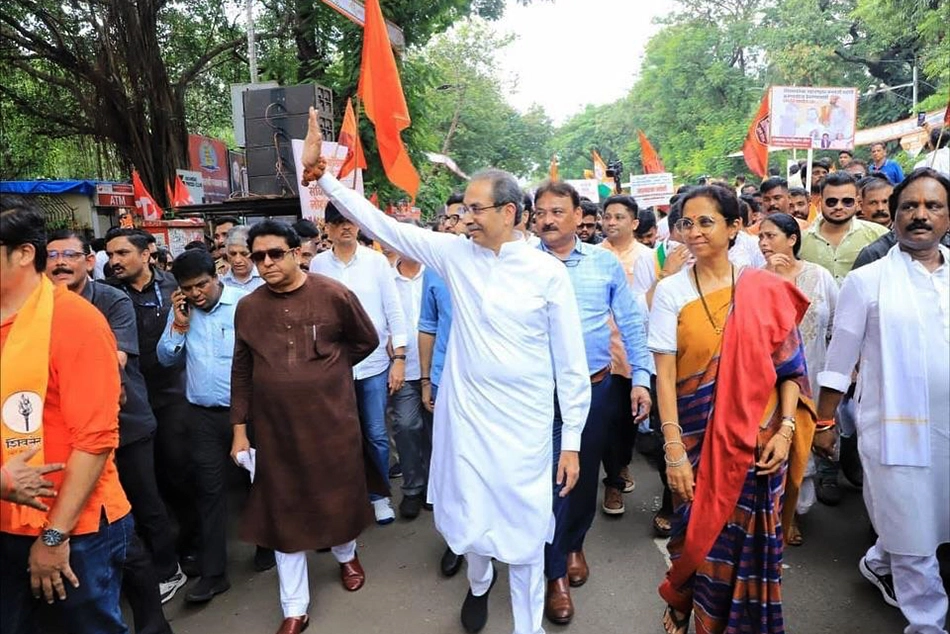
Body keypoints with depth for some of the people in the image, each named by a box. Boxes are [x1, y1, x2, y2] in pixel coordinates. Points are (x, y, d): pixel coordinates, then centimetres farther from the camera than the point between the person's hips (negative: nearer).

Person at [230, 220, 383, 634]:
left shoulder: (334, 294, -10)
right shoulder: (247, 307, 0)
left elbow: (367, 341, 3)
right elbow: (241, 372, 6)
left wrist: (330, 367, 3)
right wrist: (239, 429, 5)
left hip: (332, 421, -2)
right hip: (275, 428, 2)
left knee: (338, 496, 16)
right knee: (283, 511, 10)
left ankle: (346, 555, 49)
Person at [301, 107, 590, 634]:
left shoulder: (548, 272, -9)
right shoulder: (456, 254, -1)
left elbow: (570, 362, -5)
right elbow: (382, 224, -1)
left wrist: (573, 439, -4)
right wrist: (319, 171, -7)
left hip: (525, 420, -3)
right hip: (466, 413, 3)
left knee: (524, 526, 7)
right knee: (469, 514, 17)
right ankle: (478, 584, 50)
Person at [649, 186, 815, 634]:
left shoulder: (765, 290, -3)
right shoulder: (671, 291, -5)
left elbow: (790, 366, 0)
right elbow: (665, 374, -8)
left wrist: (786, 429, -10)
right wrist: (673, 449, -13)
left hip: (757, 439, 1)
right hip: (697, 440, 0)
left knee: (750, 538, 10)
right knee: (699, 530, 11)